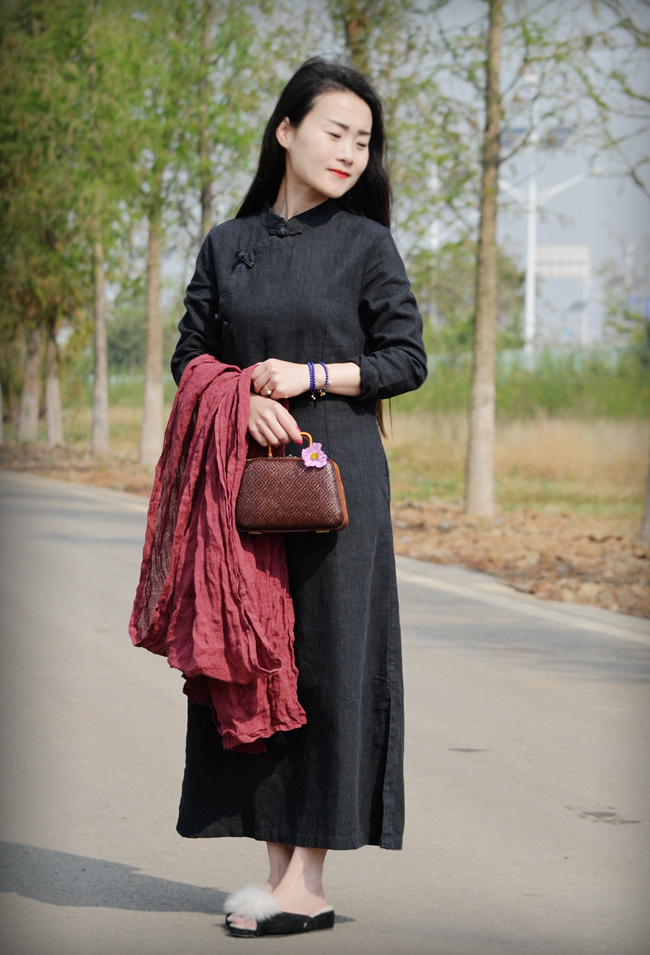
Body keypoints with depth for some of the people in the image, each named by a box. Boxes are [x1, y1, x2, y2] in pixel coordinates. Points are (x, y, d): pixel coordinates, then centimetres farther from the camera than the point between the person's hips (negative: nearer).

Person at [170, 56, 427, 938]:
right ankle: (279, 858, 12)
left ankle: (309, 882, 0)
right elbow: (190, 353, 9)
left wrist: (308, 377, -13)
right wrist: (245, 397, -11)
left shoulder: (365, 242, 0)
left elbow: (407, 359, -1)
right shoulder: (228, 245, 9)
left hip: (335, 471, -4)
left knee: (325, 656, -4)